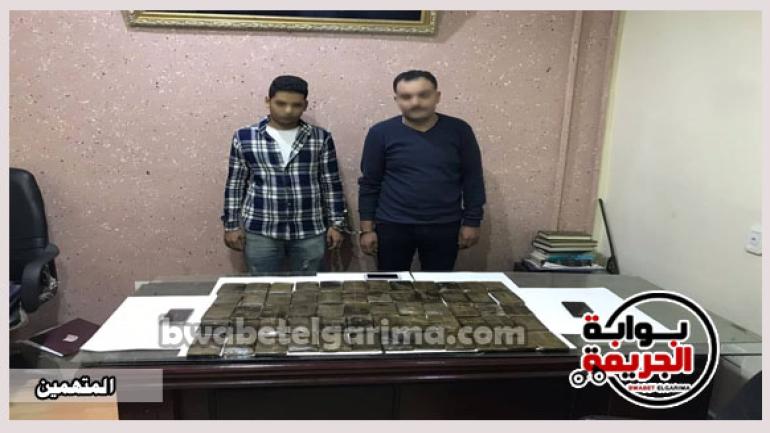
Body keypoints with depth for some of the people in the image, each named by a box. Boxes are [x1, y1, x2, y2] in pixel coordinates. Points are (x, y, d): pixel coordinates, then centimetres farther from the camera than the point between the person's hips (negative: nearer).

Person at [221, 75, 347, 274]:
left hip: (310, 231, 1)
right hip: (260, 231, 0)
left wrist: (336, 224, 2)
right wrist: (232, 225, 4)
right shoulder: (244, 137, -1)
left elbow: (331, 184, 4)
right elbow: (235, 184, 5)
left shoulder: (321, 138, 0)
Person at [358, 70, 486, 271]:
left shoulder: (458, 130, -2)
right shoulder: (381, 133, -5)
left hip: (444, 227, 1)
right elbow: (369, 184, -1)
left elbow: (472, 180, 3)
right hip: (393, 226, 0)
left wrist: (472, 222, 1)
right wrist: (367, 228, -3)